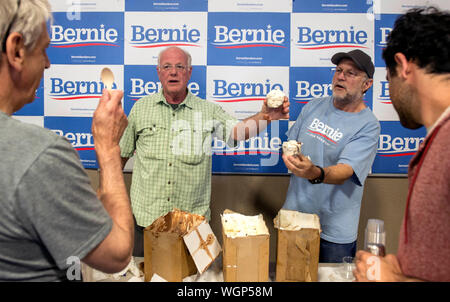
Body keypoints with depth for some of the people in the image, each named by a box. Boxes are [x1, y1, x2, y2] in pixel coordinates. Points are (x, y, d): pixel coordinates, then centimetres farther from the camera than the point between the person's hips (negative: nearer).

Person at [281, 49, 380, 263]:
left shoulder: (368, 125, -13)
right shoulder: (314, 106, 3)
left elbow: (345, 171, -25)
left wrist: (316, 173, -45)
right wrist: (290, 153, -9)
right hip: (294, 214, 4)